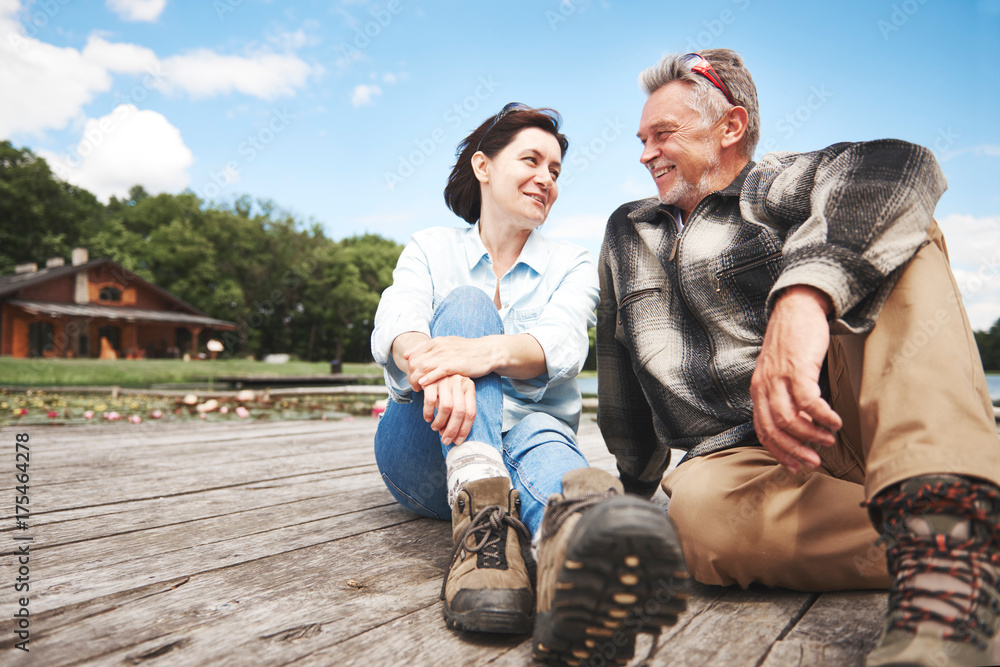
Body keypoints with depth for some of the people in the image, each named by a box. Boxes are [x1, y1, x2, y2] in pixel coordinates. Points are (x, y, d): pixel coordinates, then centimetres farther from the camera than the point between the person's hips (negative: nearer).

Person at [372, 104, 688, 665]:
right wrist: (432, 364, -39)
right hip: (424, 457, 0)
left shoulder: (573, 266, 9)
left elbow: (562, 345, -14)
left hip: (527, 436, 1)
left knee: (541, 433, -35)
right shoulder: (431, 249, 10)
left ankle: (576, 532, -71)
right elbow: (396, 324, -13)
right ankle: (481, 510, -49)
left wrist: (491, 351, -38)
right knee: (466, 304, -24)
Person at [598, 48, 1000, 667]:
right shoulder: (628, 233, 23)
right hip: (738, 456, 2)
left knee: (898, 238, -23)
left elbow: (898, 168, -19)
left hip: (848, 416, -1)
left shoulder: (772, 188, 7)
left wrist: (802, 294, -36)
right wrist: (635, 488, 29)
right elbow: (622, 392, 27)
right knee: (702, 510, -33)